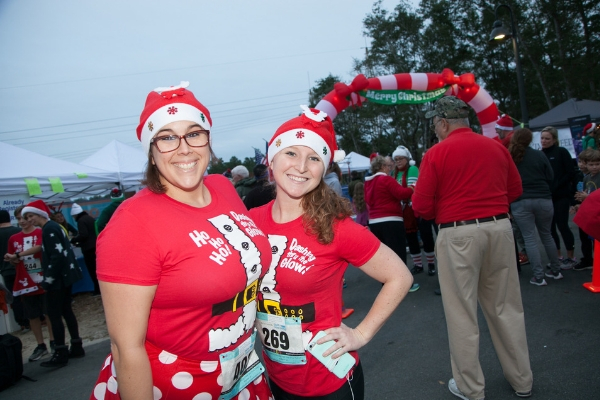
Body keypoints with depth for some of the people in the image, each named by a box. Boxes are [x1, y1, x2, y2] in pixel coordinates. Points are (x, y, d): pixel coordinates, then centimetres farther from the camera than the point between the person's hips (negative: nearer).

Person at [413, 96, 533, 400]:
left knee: (462, 312, 7)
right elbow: (515, 190, 15)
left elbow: (422, 207, -9)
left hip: (458, 234, -5)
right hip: (499, 227, 5)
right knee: (506, 306, 17)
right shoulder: (496, 147, 7)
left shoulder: (437, 153, -8)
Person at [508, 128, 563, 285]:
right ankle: (556, 271, 28)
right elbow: (550, 178, 5)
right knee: (546, 235, 18)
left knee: (529, 239, 3)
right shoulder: (539, 155, 1)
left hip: (520, 202, -2)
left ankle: (538, 276, 3)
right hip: (543, 200, 2)